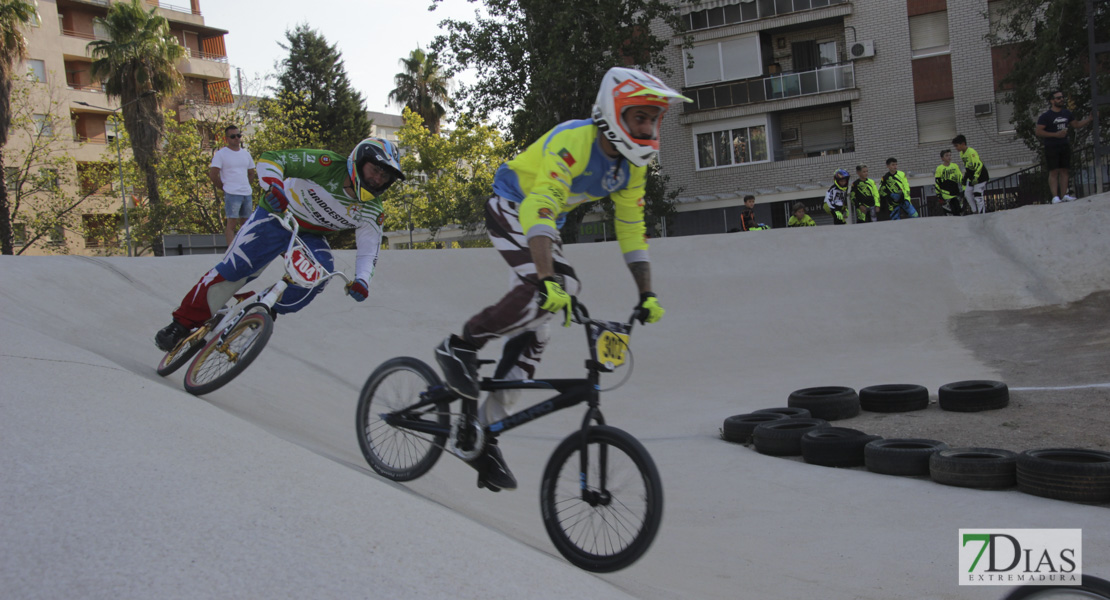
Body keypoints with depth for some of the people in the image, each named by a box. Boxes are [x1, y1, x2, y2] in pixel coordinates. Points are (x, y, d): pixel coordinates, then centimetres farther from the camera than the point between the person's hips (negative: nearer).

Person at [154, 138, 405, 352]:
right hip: (276, 216, -4)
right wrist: (274, 186, -47)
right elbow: (270, 158, -26)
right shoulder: (328, 165, -24)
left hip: (310, 237, 4)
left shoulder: (371, 211, -13)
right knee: (232, 270, -14)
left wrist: (361, 280, -33)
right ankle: (183, 323, 0)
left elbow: (369, 251, -12)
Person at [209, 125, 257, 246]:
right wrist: (224, 188, -5)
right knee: (232, 223, -9)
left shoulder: (246, 153, 15)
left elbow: (251, 173, 25)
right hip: (232, 194, -6)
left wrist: (243, 185, 12)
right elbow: (213, 174, -8)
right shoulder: (221, 154, -3)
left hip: (247, 193, 6)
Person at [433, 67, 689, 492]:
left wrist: (647, 295, -6)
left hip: (547, 223, 8)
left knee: (535, 327, -2)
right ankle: (460, 346, -16)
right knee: (549, 289, -33)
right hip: (511, 209, -8)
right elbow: (539, 210, -44)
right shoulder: (572, 142, -31)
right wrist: (548, 279, -56)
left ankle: (486, 429, 3)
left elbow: (632, 229, 1)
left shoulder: (631, 164, -7)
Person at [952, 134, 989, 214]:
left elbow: (978, 164, -30)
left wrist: (976, 177, -33)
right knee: (967, 193, 5)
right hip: (972, 176, 9)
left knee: (978, 195, -12)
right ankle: (975, 211, 15)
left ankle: (982, 215, -7)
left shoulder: (971, 152, -24)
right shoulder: (961, 154, 5)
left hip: (980, 175, -9)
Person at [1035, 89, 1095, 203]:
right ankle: (1055, 197, -11)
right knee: (1054, 172, -9)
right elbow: (1038, 132, -14)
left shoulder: (1066, 113, 12)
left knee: (1064, 171, 5)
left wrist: (1089, 119, 11)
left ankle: (1064, 195, 7)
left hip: (1064, 146, 6)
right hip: (1051, 148, -6)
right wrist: (1056, 134, -18)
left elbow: (1076, 125, 24)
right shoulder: (1045, 116, -7)